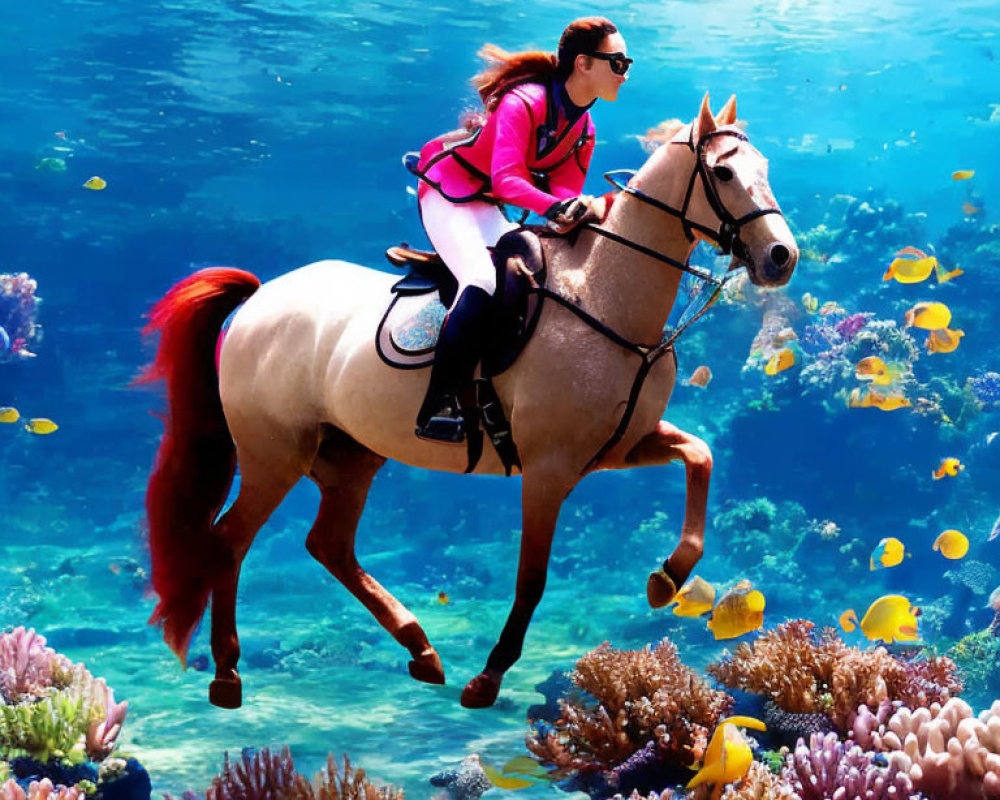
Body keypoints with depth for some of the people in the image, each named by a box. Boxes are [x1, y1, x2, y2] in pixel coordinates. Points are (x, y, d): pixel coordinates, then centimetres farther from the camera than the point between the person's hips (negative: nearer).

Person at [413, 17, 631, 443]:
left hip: (490, 208, 9)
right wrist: (557, 207, -48)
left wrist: (580, 208, -27)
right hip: (447, 194, -9)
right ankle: (437, 406, -30)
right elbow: (506, 178, -34)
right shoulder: (524, 103, -24)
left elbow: (565, 188, -3)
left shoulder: (583, 128, 3)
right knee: (482, 282, -30)